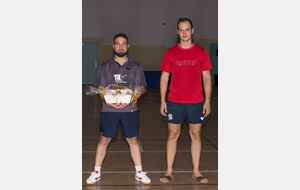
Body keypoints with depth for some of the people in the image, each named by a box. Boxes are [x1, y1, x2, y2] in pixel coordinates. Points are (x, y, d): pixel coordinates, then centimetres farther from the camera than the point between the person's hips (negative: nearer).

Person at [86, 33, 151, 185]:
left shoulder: (135, 67, 6)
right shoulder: (105, 67, 7)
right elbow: (100, 89, 5)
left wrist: (129, 100, -16)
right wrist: (108, 101, -16)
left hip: (129, 110, 0)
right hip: (109, 110, 0)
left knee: (133, 140, 7)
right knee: (103, 140, 4)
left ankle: (139, 172, 18)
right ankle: (96, 172, 16)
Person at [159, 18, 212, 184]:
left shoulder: (201, 52, 4)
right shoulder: (170, 53, 3)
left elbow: (207, 77, 5)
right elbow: (164, 77, 5)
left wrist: (207, 100, -1)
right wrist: (162, 101, 0)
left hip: (196, 102, 1)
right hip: (174, 102, 0)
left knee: (196, 135, 6)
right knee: (173, 135, 3)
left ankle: (196, 171, 16)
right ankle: (169, 171, 11)